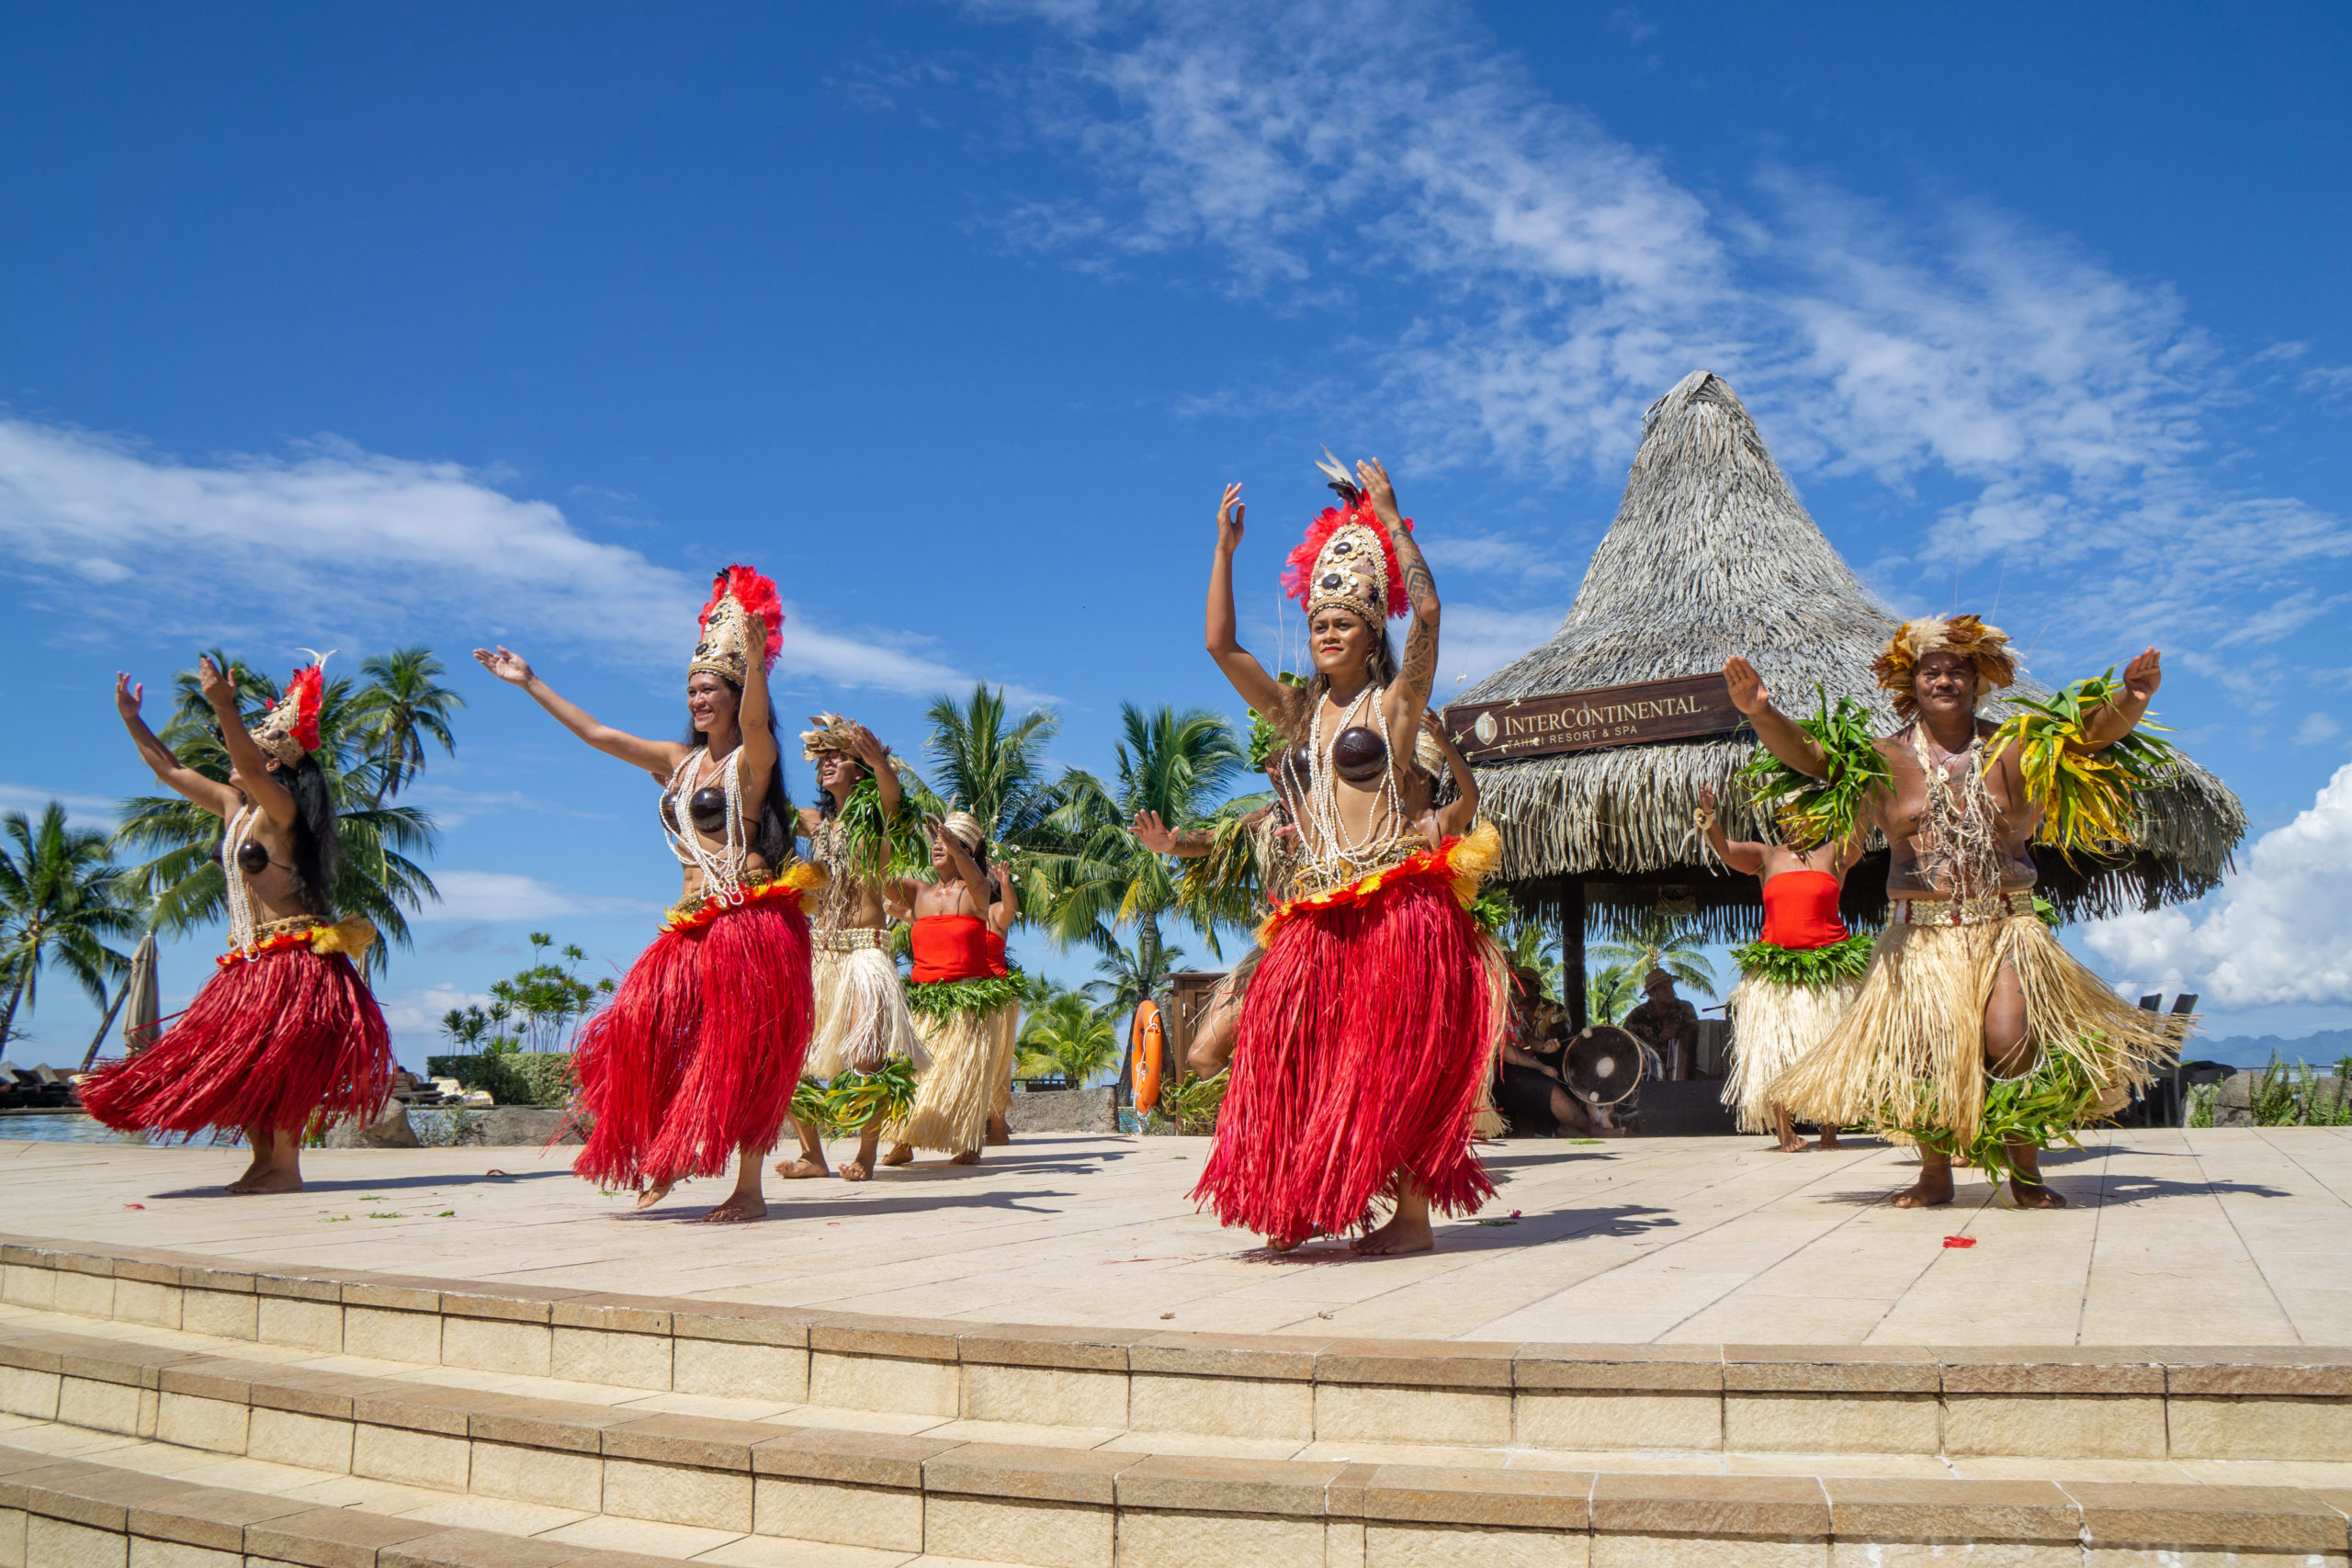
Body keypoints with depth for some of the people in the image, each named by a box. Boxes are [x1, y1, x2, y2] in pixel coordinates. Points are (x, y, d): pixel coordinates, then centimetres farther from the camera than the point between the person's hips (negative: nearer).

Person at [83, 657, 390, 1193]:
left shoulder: (280, 807, -11)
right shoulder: (231, 806, 14)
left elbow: (250, 770, -31)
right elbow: (170, 770, 25)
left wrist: (224, 708, -42)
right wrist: (130, 717, 26)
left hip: (294, 957, -9)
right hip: (246, 959, 9)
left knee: (275, 1059, -11)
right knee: (236, 1061, 8)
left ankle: (285, 1166, -6)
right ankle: (263, 1157, 16)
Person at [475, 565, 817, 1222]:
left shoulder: (752, 758, -3)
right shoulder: (680, 760, 17)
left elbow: (754, 718, -26)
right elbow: (597, 734, 24)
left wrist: (756, 656, -46)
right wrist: (529, 683, 27)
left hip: (751, 921, -7)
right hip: (694, 923, 7)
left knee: (742, 1055, -6)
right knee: (644, 1027, -3)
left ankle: (749, 1190, 0)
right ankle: (669, 1157, 14)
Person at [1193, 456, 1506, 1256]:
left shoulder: (1395, 700, 3)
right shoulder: (1298, 710, 17)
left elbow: (1426, 610, -12)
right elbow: (1220, 643, 14)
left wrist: (1390, 519, -8)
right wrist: (1225, 548, 11)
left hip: (1394, 900, -5)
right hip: (1317, 907, 5)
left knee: (1394, 1052, -5)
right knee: (1301, 1050, 3)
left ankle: (1413, 1213, 1)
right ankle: (1306, 1203, 13)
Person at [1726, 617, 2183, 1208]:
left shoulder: (2014, 746, 6)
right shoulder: (1884, 757, 5)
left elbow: (2091, 731, -1)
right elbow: (1807, 755, -4)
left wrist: (2130, 699, -23)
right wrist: (1760, 712, -21)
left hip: (2006, 927, 0)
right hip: (1921, 933, 1)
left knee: (2013, 1042, -16)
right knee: (1919, 1050, -7)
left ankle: (2025, 1172, 4)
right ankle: (1935, 1174, 14)